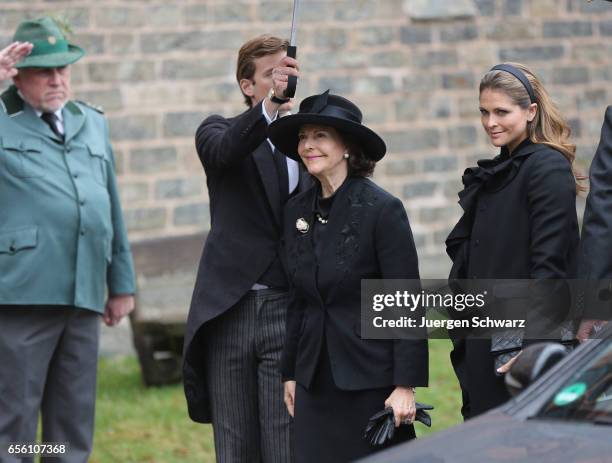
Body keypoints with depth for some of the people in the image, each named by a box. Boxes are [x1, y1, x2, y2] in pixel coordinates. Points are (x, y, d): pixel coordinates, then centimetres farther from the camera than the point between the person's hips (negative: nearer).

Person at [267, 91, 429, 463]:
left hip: (371, 378, -5)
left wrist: (406, 385, -15)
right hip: (316, 382, 5)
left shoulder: (382, 209, -11)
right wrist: (290, 373, 14)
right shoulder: (297, 210, 8)